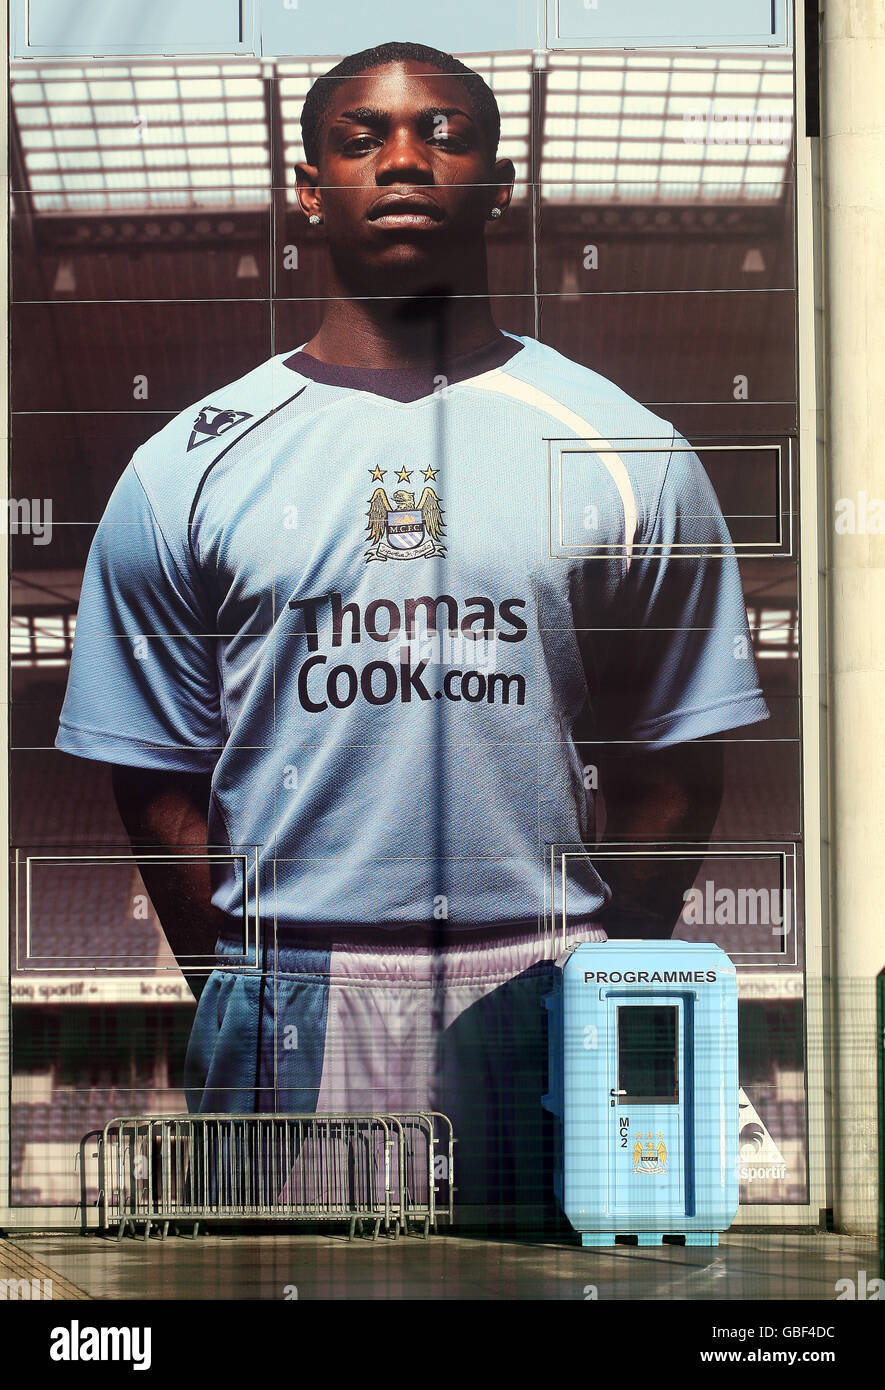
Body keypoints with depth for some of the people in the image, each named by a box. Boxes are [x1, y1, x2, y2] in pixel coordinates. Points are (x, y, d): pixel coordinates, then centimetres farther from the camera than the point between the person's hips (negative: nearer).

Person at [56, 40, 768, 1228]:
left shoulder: (628, 455, 4)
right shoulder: (188, 469, 4)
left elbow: (672, 772, 6)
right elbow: (160, 781, 6)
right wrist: (248, 998, 3)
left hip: (546, 998, 0)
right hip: (291, 1007, 0)